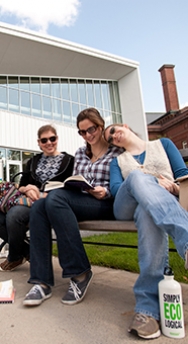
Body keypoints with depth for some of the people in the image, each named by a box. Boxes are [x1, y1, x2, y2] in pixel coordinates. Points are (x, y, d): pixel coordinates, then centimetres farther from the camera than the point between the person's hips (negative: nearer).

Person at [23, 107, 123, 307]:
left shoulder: (117, 151, 5)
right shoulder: (80, 153, 21)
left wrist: (105, 191, -18)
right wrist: (70, 184, -1)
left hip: (106, 204, -6)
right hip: (78, 203, 6)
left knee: (56, 198, -32)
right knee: (38, 207, -23)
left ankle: (79, 273, -23)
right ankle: (42, 281, -24)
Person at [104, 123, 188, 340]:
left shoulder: (163, 144, 26)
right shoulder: (117, 161, 27)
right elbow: (115, 189, 5)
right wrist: (151, 182, -13)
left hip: (168, 203, 0)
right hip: (128, 207, 1)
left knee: (149, 214, -41)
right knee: (137, 176, -37)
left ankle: (148, 306, -50)